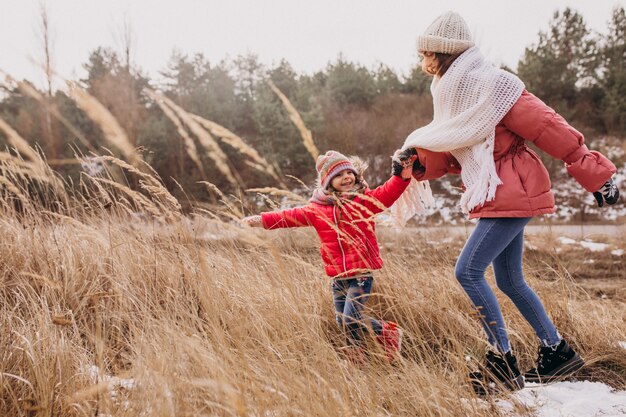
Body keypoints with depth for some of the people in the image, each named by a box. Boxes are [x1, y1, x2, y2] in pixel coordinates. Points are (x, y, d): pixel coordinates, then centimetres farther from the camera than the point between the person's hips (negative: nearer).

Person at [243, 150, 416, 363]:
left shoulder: (365, 200, 1)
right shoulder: (318, 208, 8)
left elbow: (387, 193, -12)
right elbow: (292, 216, 8)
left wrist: (401, 177, -29)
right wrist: (263, 220, 2)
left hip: (361, 272, -4)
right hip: (338, 276, 4)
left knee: (351, 319, -13)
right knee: (343, 321, 8)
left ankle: (388, 332, 10)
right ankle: (356, 358, 24)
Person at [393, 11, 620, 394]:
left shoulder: (488, 86, -16)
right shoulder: (456, 94, 12)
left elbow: (546, 126, -18)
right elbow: (452, 155, 14)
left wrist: (595, 174, -17)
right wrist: (419, 160, -6)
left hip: (511, 193, -10)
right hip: (500, 197, 10)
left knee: (468, 271, -12)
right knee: (510, 280, 15)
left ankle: (503, 361, -2)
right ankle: (558, 352, 28)